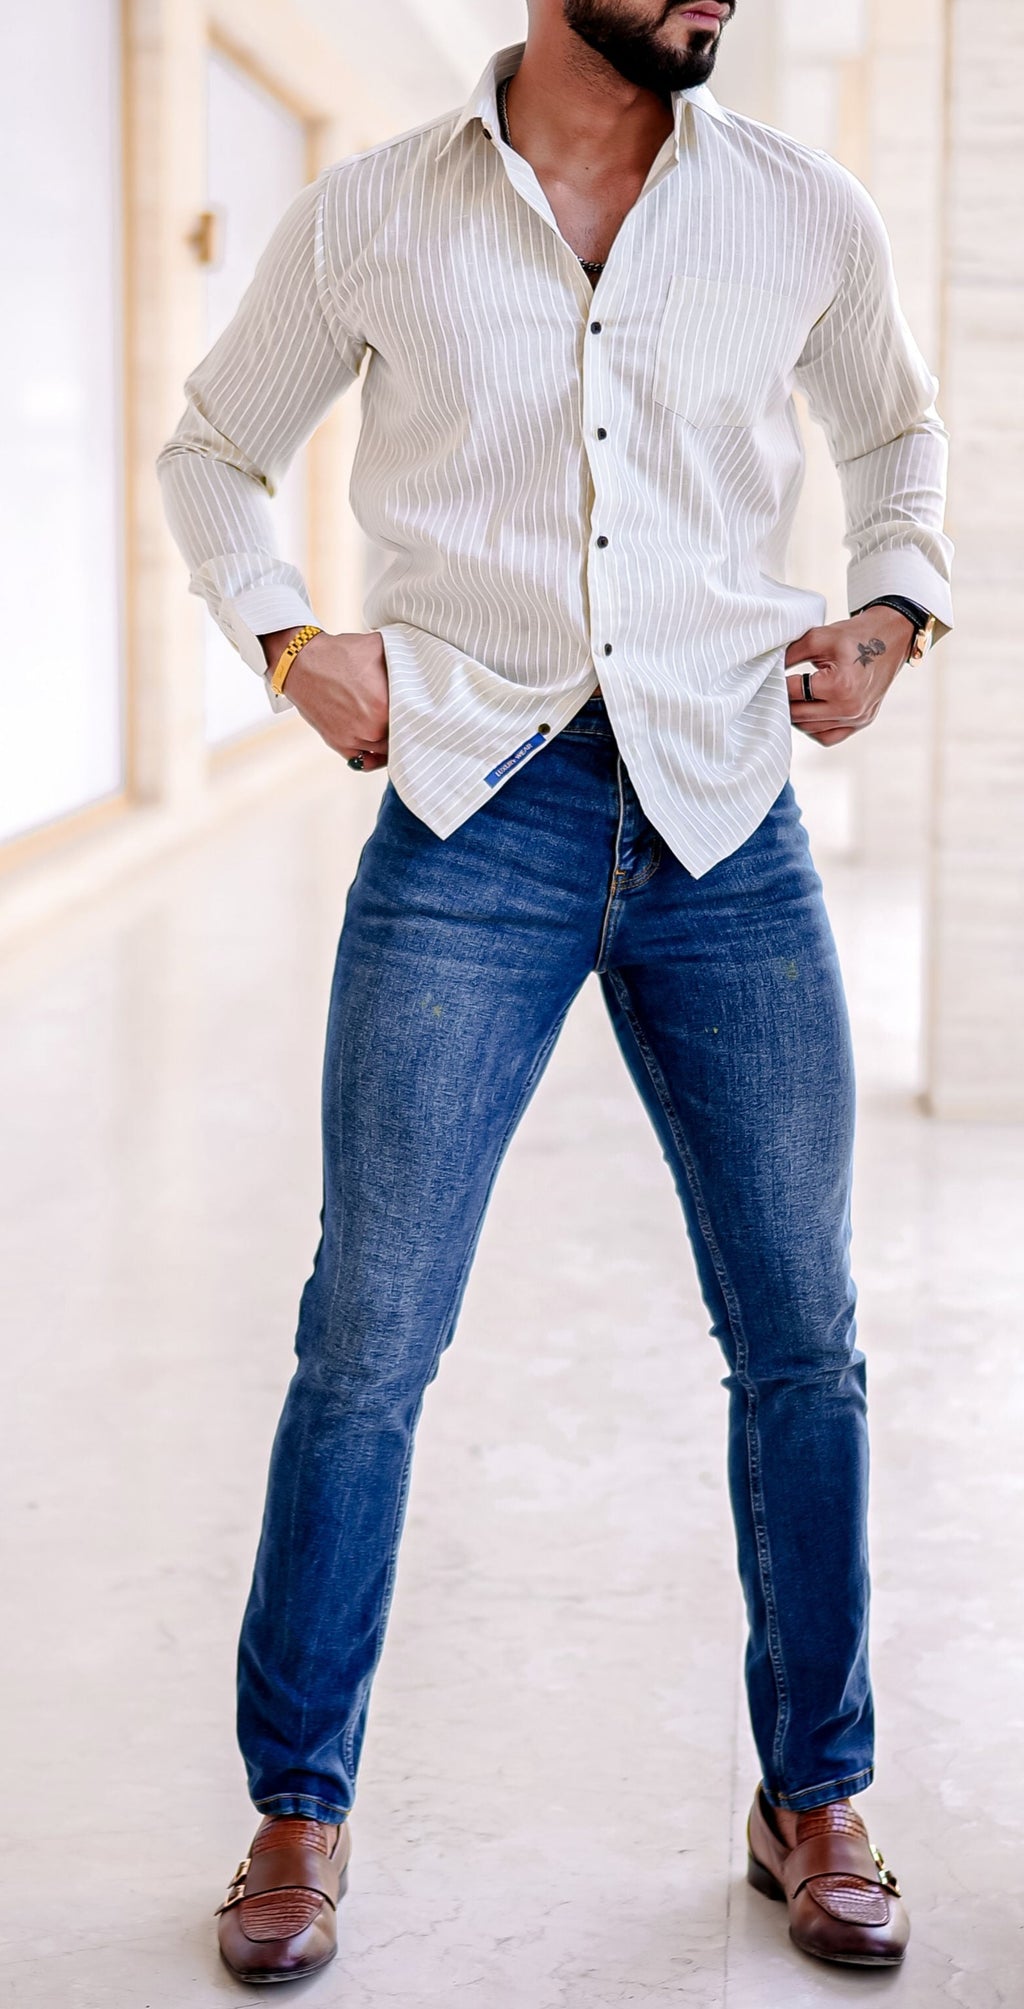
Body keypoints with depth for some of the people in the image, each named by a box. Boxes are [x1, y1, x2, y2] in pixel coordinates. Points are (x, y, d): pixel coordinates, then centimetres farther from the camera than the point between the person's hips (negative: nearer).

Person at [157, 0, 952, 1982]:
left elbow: (894, 428, 26)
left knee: (799, 1338, 6)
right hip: (472, 819, -1)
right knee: (370, 1336, -1)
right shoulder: (368, 219, 4)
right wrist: (291, 641, 1)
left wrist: (891, 606, 8)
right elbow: (213, 450, 17)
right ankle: (300, 1805, 18)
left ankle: (813, 1798, 25)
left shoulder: (806, 216, 7)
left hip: (730, 826, 2)